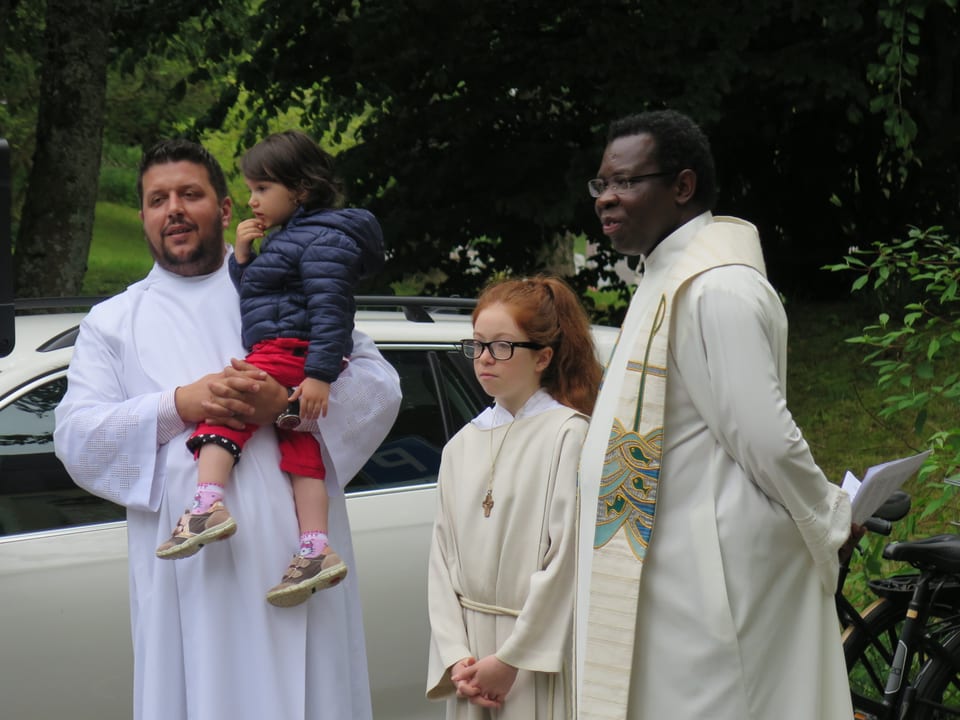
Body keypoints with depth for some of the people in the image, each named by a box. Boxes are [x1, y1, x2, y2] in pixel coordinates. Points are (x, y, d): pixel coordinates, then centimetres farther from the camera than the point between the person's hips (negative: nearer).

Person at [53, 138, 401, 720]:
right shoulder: (113, 322, 17)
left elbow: (381, 385, 5)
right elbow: (76, 437, 5)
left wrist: (290, 402, -14)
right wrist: (178, 405, -11)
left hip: (293, 547, 0)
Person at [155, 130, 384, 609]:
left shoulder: (323, 239, -9)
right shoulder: (287, 238, 23)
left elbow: (329, 310, -18)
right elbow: (251, 292, 31)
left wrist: (319, 375, -24)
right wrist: (242, 257, 12)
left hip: (289, 353, -10)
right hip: (282, 358, 10)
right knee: (298, 445, 4)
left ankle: (208, 505, -27)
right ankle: (316, 549, 0)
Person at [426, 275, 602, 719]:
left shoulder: (567, 434, -7)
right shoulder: (461, 446, 11)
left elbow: (566, 559, -11)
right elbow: (443, 561, 9)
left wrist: (510, 658, -11)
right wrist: (456, 658, -3)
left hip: (540, 656, -5)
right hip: (471, 653, 5)